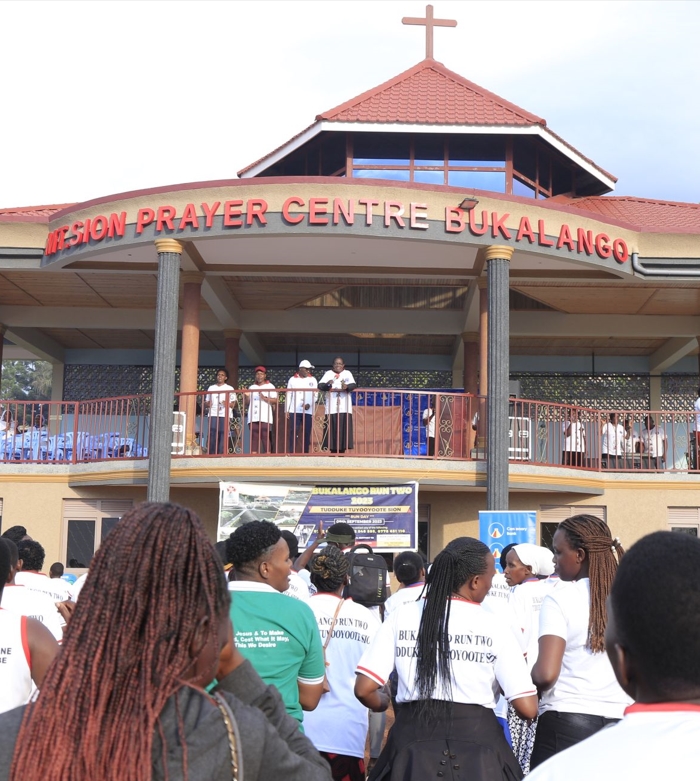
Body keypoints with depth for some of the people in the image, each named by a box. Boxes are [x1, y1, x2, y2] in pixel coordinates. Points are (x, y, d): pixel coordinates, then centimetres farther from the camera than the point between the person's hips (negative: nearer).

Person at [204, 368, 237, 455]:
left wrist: (228, 404, -13)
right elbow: (206, 403, 22)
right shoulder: (211, 388, 20)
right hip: (213, 415, 2)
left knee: (223, 436, -10)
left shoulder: (229, 389, 13)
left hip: (225, 415, -2)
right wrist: (207, 404, -1)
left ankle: (221, 454, -9)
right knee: (212, 435, -10)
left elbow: (235, 404, 7)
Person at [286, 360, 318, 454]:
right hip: (294, 411, -1)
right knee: (293, 432, -7)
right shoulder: (292, 380, 8)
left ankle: (305, 454, 5)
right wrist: (286, 410, 1)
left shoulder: (313, 380, 9)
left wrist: (309, 404, -14)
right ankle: (291, 454, -8)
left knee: (307, 433, 1)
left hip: (308, 411, 1)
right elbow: (288, 395, 7)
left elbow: (315, 395, 5)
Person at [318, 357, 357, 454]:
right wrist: (327, 384, -26)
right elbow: (320, 385, -3)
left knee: (344, 429, -4)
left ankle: (342, 450, 2)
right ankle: (333, 451, 1)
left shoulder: (347, 373, 11)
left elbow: (353, 385, -5)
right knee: (332, 429, -5)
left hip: (344, 407, 0)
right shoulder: (328, 373, 10)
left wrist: (347, 386, -28)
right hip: (332, 407, 0)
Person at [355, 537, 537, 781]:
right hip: (475, 741, -1)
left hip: (413, 738, 1)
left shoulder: (401, 617, -1)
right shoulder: (493, 627, -7)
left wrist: (385, 702, 19)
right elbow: (528, 709, -9)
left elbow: (364, 690, -3)